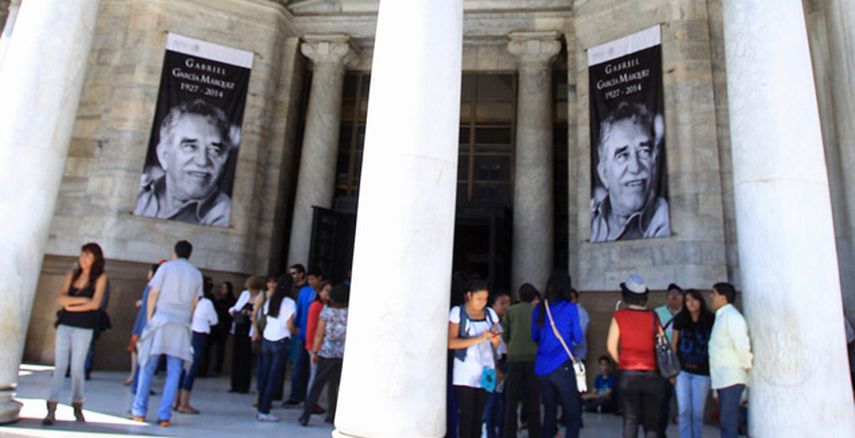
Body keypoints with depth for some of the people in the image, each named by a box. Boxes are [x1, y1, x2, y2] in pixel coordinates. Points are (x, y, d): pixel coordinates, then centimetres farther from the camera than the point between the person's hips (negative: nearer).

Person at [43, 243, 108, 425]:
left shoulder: (100, 277, -1)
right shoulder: (72, 274, 9)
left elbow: (95, 304, -11)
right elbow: (60, 298, -3)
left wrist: (71, 306, -6)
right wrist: (82, 300, -13)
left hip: (83, 328, -3)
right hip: (64, 326, 3)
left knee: (77, 368, 3)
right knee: (59, 366, 0)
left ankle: (77, 407, 18)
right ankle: (51, 410, 1)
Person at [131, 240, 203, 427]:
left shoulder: (166, 267, 3)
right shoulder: (196, 274, 10)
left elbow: (153, 294, -1)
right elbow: (194, 303, 9)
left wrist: (149, 318, 4)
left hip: (160, 320, -1)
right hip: (182, 325, 1)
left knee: (148, 367, 8)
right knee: (174, 371, 3)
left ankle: (139, 411, 11)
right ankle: (164, 415, 0)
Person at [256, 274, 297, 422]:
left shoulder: (270, 300, 7)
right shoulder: (289, 302, -9)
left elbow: (265, 317, 10)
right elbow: (289, 325, -13)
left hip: (266, 339, 6)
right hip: (280, 342, -5)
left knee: (264, 375, 12)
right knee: (274, 377, 0)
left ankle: (261, 409, 16)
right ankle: (264, 411, 2)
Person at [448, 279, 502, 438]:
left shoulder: (490, 313, 12)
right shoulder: (457, 312, -3)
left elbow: (495, 345, 16)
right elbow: (451, 342, -12)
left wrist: (496, 339, -8)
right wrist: (478, 339, -20)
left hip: (485, 370, 4)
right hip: (465, 373, -4)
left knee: (479, 414, 4)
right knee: (467, 414, -6)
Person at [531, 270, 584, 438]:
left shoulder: (539, 308, 6)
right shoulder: (570, 308, -5)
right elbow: (578, 338, 4)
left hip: (541, 369, 5)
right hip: (562, 367, -5)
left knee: (549, 414, 14)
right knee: (573, 417, 1)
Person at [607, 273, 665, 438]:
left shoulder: (619, 316, -3)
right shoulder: (653, 316, -1)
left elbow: (611, 346, -5)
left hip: (628, 374, 0)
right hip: (651, 374, 1)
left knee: (630, 420, 7)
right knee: (651, 421, 7)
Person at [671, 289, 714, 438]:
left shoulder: (710, 320, -3)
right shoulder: (680, 320, 2)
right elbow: (674, 343, 7)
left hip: (702, 372, -1)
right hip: (682, 370, 1)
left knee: (697, 412, 4)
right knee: (684, 410, -2)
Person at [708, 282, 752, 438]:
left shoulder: (731, 316, -14)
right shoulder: (721, 317, 16)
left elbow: (742, 344, -20)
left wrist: (747, 366, -9)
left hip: (731, 378, -10)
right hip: (722, 378, 10)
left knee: (728, 420, -7)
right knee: (725, 420, 15)